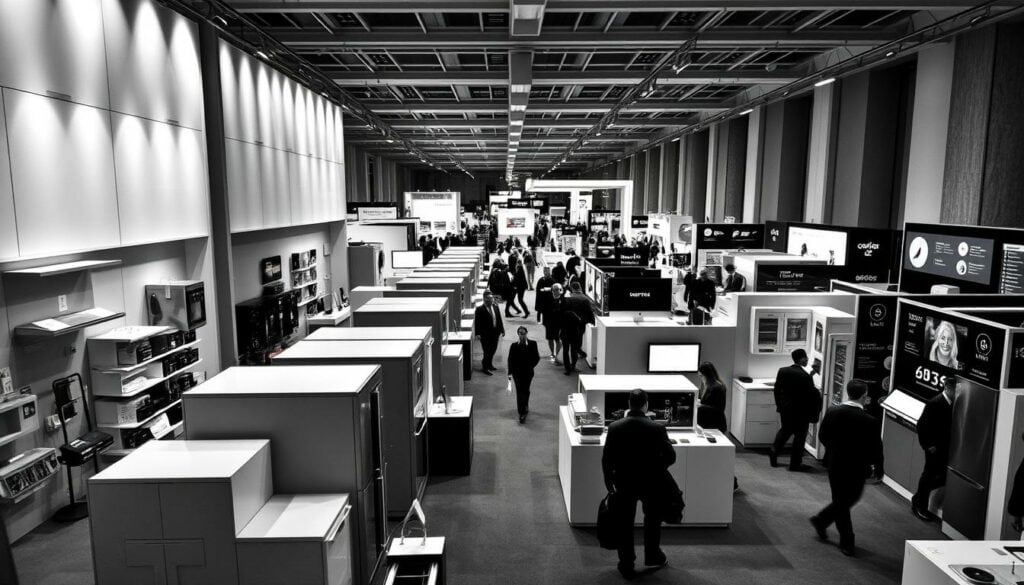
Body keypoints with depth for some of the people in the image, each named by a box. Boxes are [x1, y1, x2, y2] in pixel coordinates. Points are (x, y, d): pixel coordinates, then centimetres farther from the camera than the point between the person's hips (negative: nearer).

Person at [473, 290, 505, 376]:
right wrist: (478, 333, -16)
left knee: (493, 349, 16)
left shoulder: (495, 307, 7)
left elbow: (499, 320, 10)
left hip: (495, 333, 6)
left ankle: (489, 364, 35)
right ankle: (485, 368, 13)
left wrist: (502, 330, 7)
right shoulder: (480, 309, -11)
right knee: (487, 351, -2)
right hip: (485, 334, -6)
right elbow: (476, 322, -11)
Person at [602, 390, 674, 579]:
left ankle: (627, 565, 23)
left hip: (624, 483, 0)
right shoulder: (657, 429, -18)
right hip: (651, 483, 0)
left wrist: (609, 482, 5)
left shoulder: (615, 428, -16)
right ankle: (652, 556, 41)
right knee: (652, 519, 26)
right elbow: (670, 456, -9)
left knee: (624, 524, 15)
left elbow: (606, 459, -10)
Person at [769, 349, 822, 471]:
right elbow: (812, 396, -17)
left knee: (785, 430, 26)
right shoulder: (806, 376, -21)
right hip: (801, 411, -5)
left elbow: (777, 389, 4)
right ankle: (795, 464, 15)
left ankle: (774, 451, 20)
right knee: (800, 436, 8)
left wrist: (779, 405, 17)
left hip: (785, 408, 5)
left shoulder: (782, 371, -4)